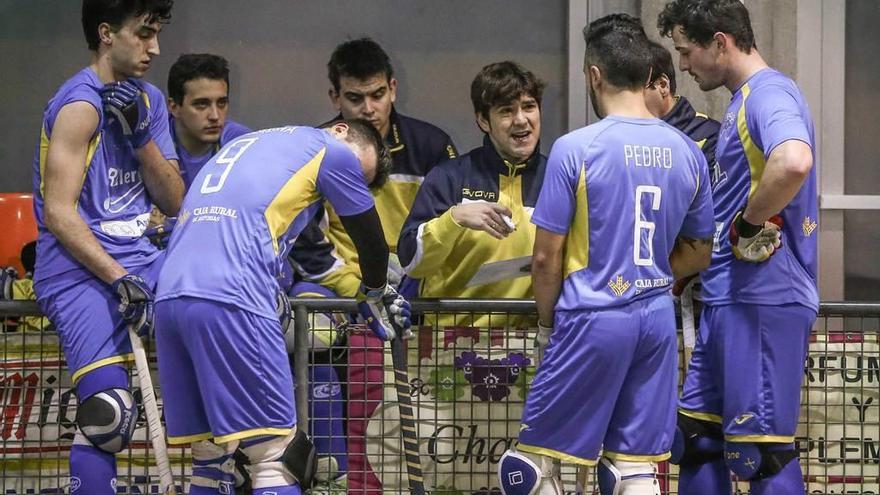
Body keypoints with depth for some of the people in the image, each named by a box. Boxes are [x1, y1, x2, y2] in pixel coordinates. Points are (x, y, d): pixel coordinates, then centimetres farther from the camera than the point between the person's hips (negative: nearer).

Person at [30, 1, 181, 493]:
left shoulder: (148, 101, 13)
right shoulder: (80, 105, -11)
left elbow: (174, 202, 9)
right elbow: (58, 214, -16)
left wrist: (139, 134, -5)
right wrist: (119, 279, -22)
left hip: (139, 259, 8)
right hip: (78, 269, -8)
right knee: (108, 410, -23)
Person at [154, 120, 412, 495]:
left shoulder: (243, 143, 31)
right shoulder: (333, 149, 11)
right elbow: (371, 241, 22)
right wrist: (376, 296, 40)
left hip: (169, 296, 7)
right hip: (231, 302, -7)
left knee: (210, 455, 12)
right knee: (277, 456, -5)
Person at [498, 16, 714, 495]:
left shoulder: (575, 149, -10)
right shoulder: (686, 152, 6)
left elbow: (547, 257, -7)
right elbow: (699, 253, 15)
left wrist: (548, 320, 8)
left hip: (592, 317, -5)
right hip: (657, 318, 5)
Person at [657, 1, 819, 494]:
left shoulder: (769, 93, -14)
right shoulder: (744, 100, 18)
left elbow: (793, 162, -35)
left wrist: (749, 222, -21)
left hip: (763, 302, -10)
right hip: (728, 301, 10)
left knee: (763, 450, -7)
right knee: (698, 438, 14)